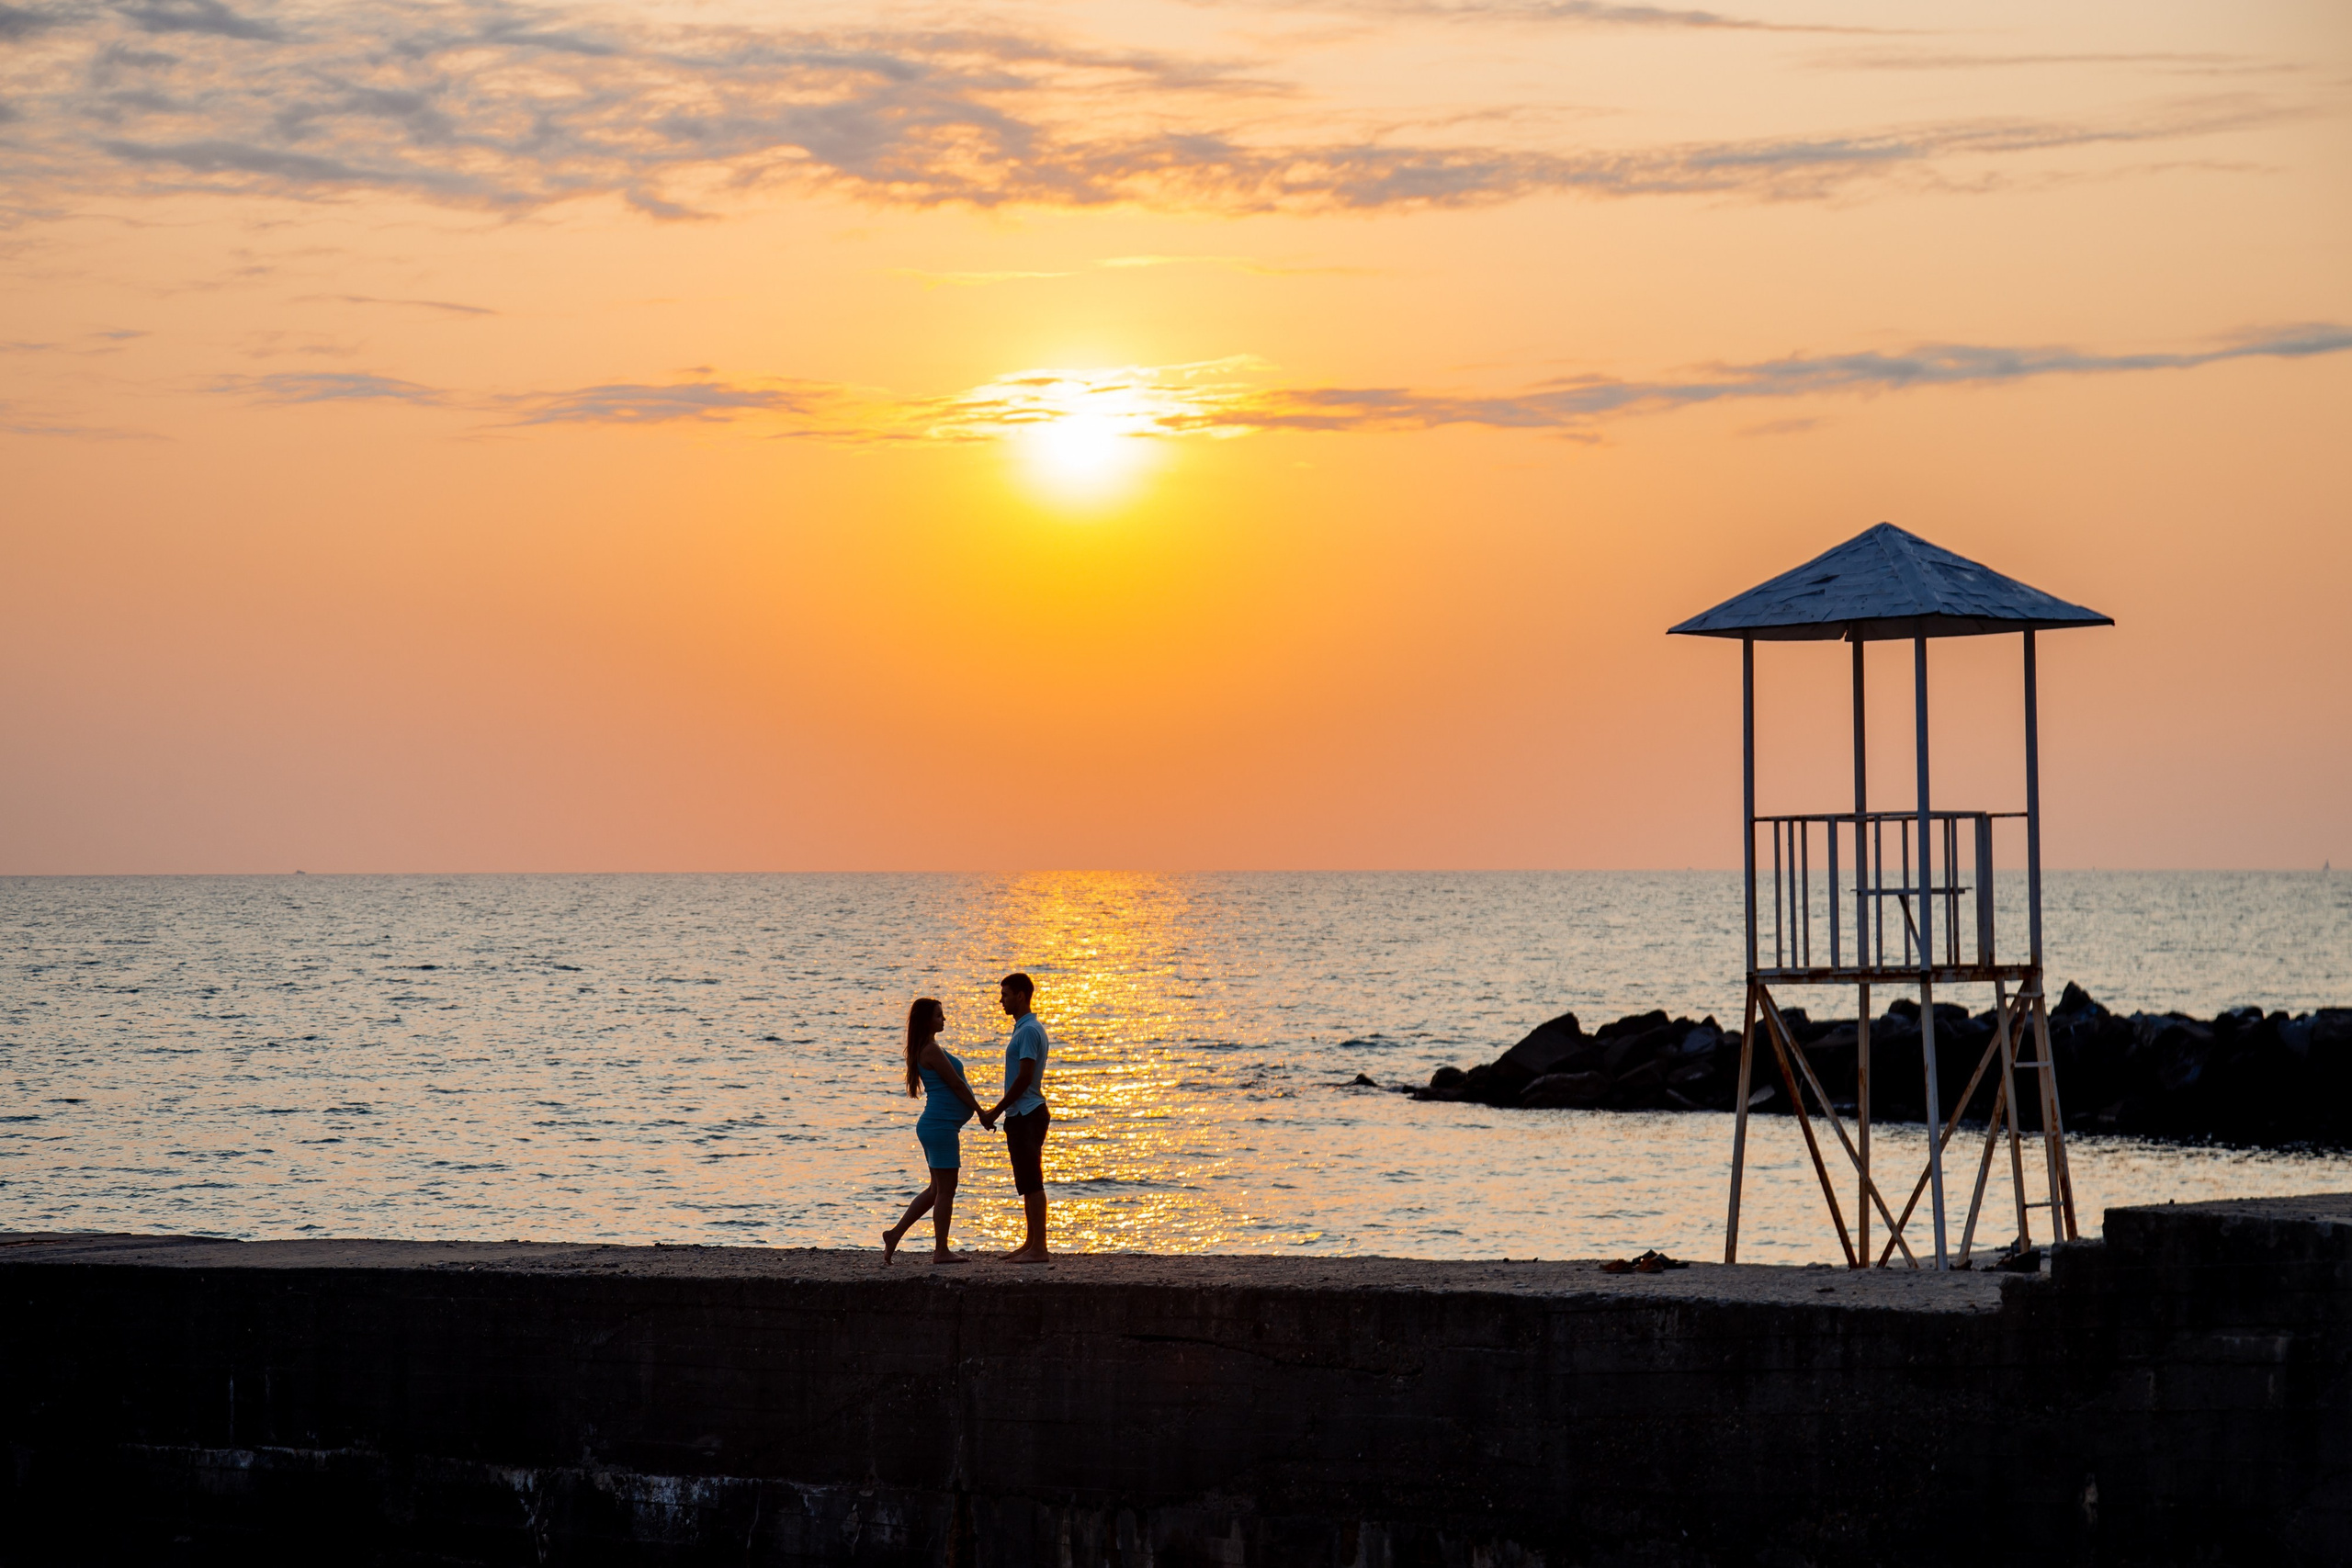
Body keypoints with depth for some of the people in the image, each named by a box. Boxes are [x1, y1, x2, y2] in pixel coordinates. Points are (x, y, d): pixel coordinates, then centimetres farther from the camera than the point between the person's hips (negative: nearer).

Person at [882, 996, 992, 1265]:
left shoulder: (925, 1049, 17)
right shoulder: (931, 1050, -14)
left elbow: (950, 1086, 19)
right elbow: (956, 1084, -14)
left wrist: (981, 1112, 16)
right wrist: (981, 1113, -6)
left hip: (934, 1125, 10)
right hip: (941, 1125, -10)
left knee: (937, 1189, 16)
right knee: (945, 1189, -3)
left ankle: (895, 1234, 17)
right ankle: (941, 1251, 2)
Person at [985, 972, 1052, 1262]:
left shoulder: (1029, 1031, -15)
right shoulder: (1023, 1028, 18)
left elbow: (1024, 1077, -20)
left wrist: (998, 1109, -13)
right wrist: (1004, 1110, 20)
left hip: (1027, 1115, -11)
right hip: (1021, 1114, 11)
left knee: (1031, 1183, -10)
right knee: (1026, 1182, 14)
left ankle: (1039, 1247, -10)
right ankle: (1031, 1242, 19)